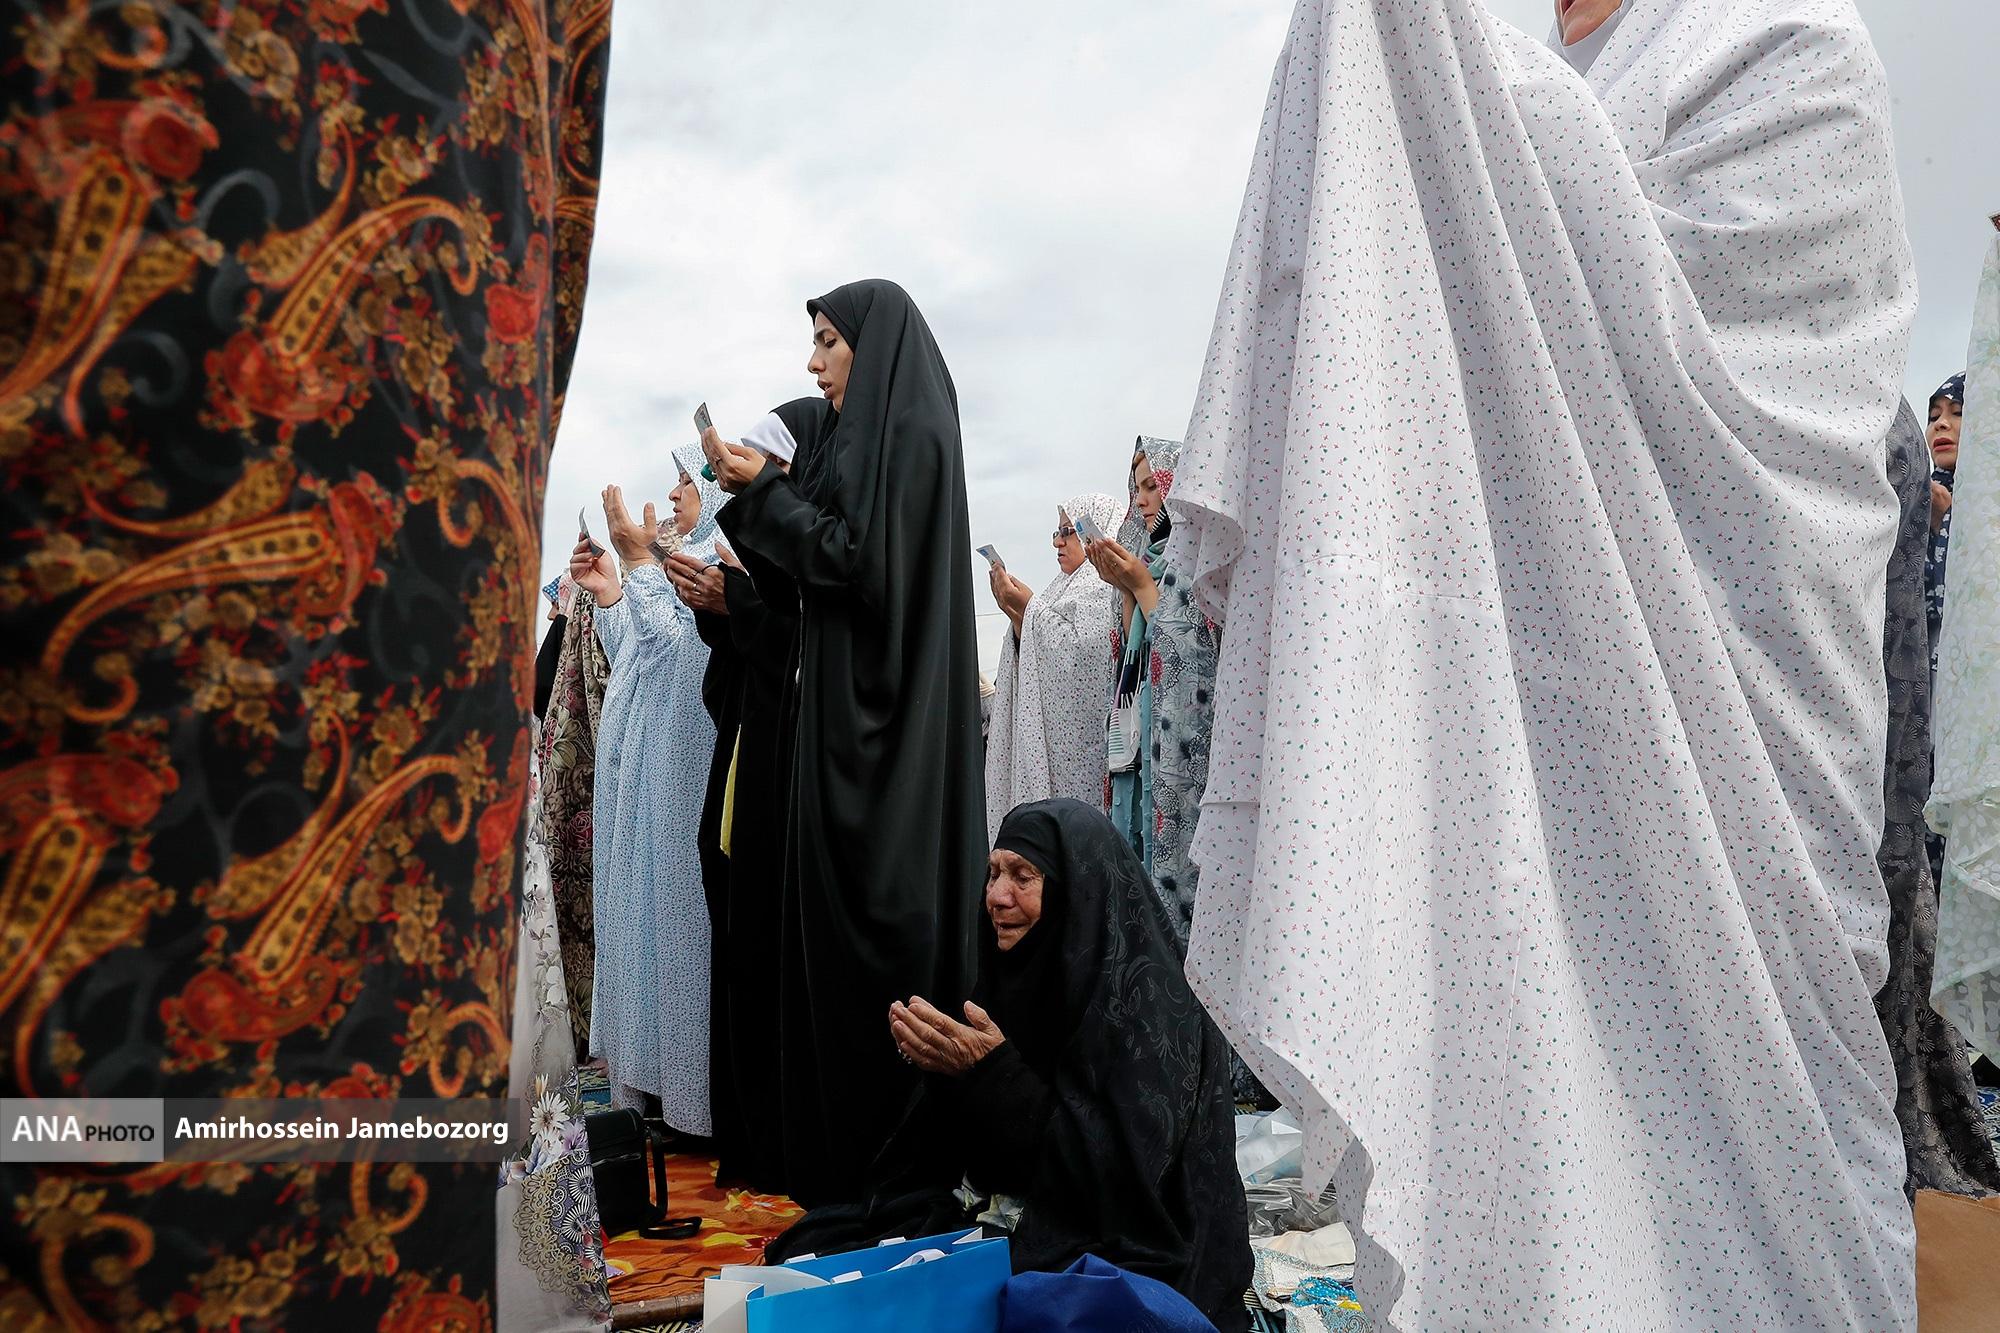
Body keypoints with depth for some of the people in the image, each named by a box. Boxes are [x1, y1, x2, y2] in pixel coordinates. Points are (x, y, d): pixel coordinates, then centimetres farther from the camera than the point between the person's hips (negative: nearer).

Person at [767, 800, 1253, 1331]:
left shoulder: (1143, 999, -17)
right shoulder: (1019, 977, 5)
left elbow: (1120, 1170, -23)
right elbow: (964, 1142, 10)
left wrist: (994, 1077, -24)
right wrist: (944, 1067, -11)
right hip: (997, 1217, 7)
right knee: (811, 1247, -4)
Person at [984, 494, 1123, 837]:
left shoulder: (1104, 584, -5)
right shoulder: (1070, 584, 24)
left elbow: (1081, 651, -19)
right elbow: (1041, 658, 22)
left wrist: (1029, 607, -9)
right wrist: (1015, 613, 8)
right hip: (1051, 733, 9)